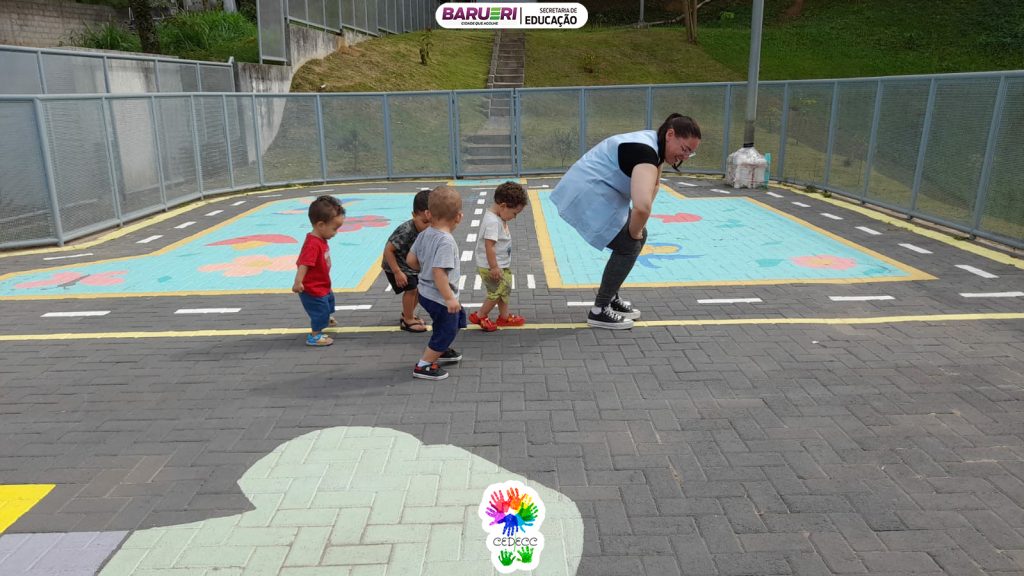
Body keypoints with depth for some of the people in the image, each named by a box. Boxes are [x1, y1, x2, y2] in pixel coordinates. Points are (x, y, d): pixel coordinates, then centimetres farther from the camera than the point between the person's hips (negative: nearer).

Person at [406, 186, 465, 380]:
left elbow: (410, 259, 3)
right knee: (446, 331, 9)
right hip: (439, 297, -9)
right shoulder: (446, 241, -26)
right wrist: (449, 298, -26)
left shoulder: (424, 234, -3)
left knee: (458, 319, 28)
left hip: (426, 292, 9)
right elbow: (439, 272, -31)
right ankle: (423, 366, 18)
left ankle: (442, 351, 43)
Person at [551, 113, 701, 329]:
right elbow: (642, 206, -40)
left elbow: (653, 185, 24)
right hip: (587, 193, -11)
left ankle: (611, 298, 24)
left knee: (639, 237, 15)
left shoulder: (655, 144, 7)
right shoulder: (645, 151, -26)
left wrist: (638, 228, 15)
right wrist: (634, 232, -19)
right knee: (628, 246, -8)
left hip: (598, 191, 11)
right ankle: (599, 311, 1)